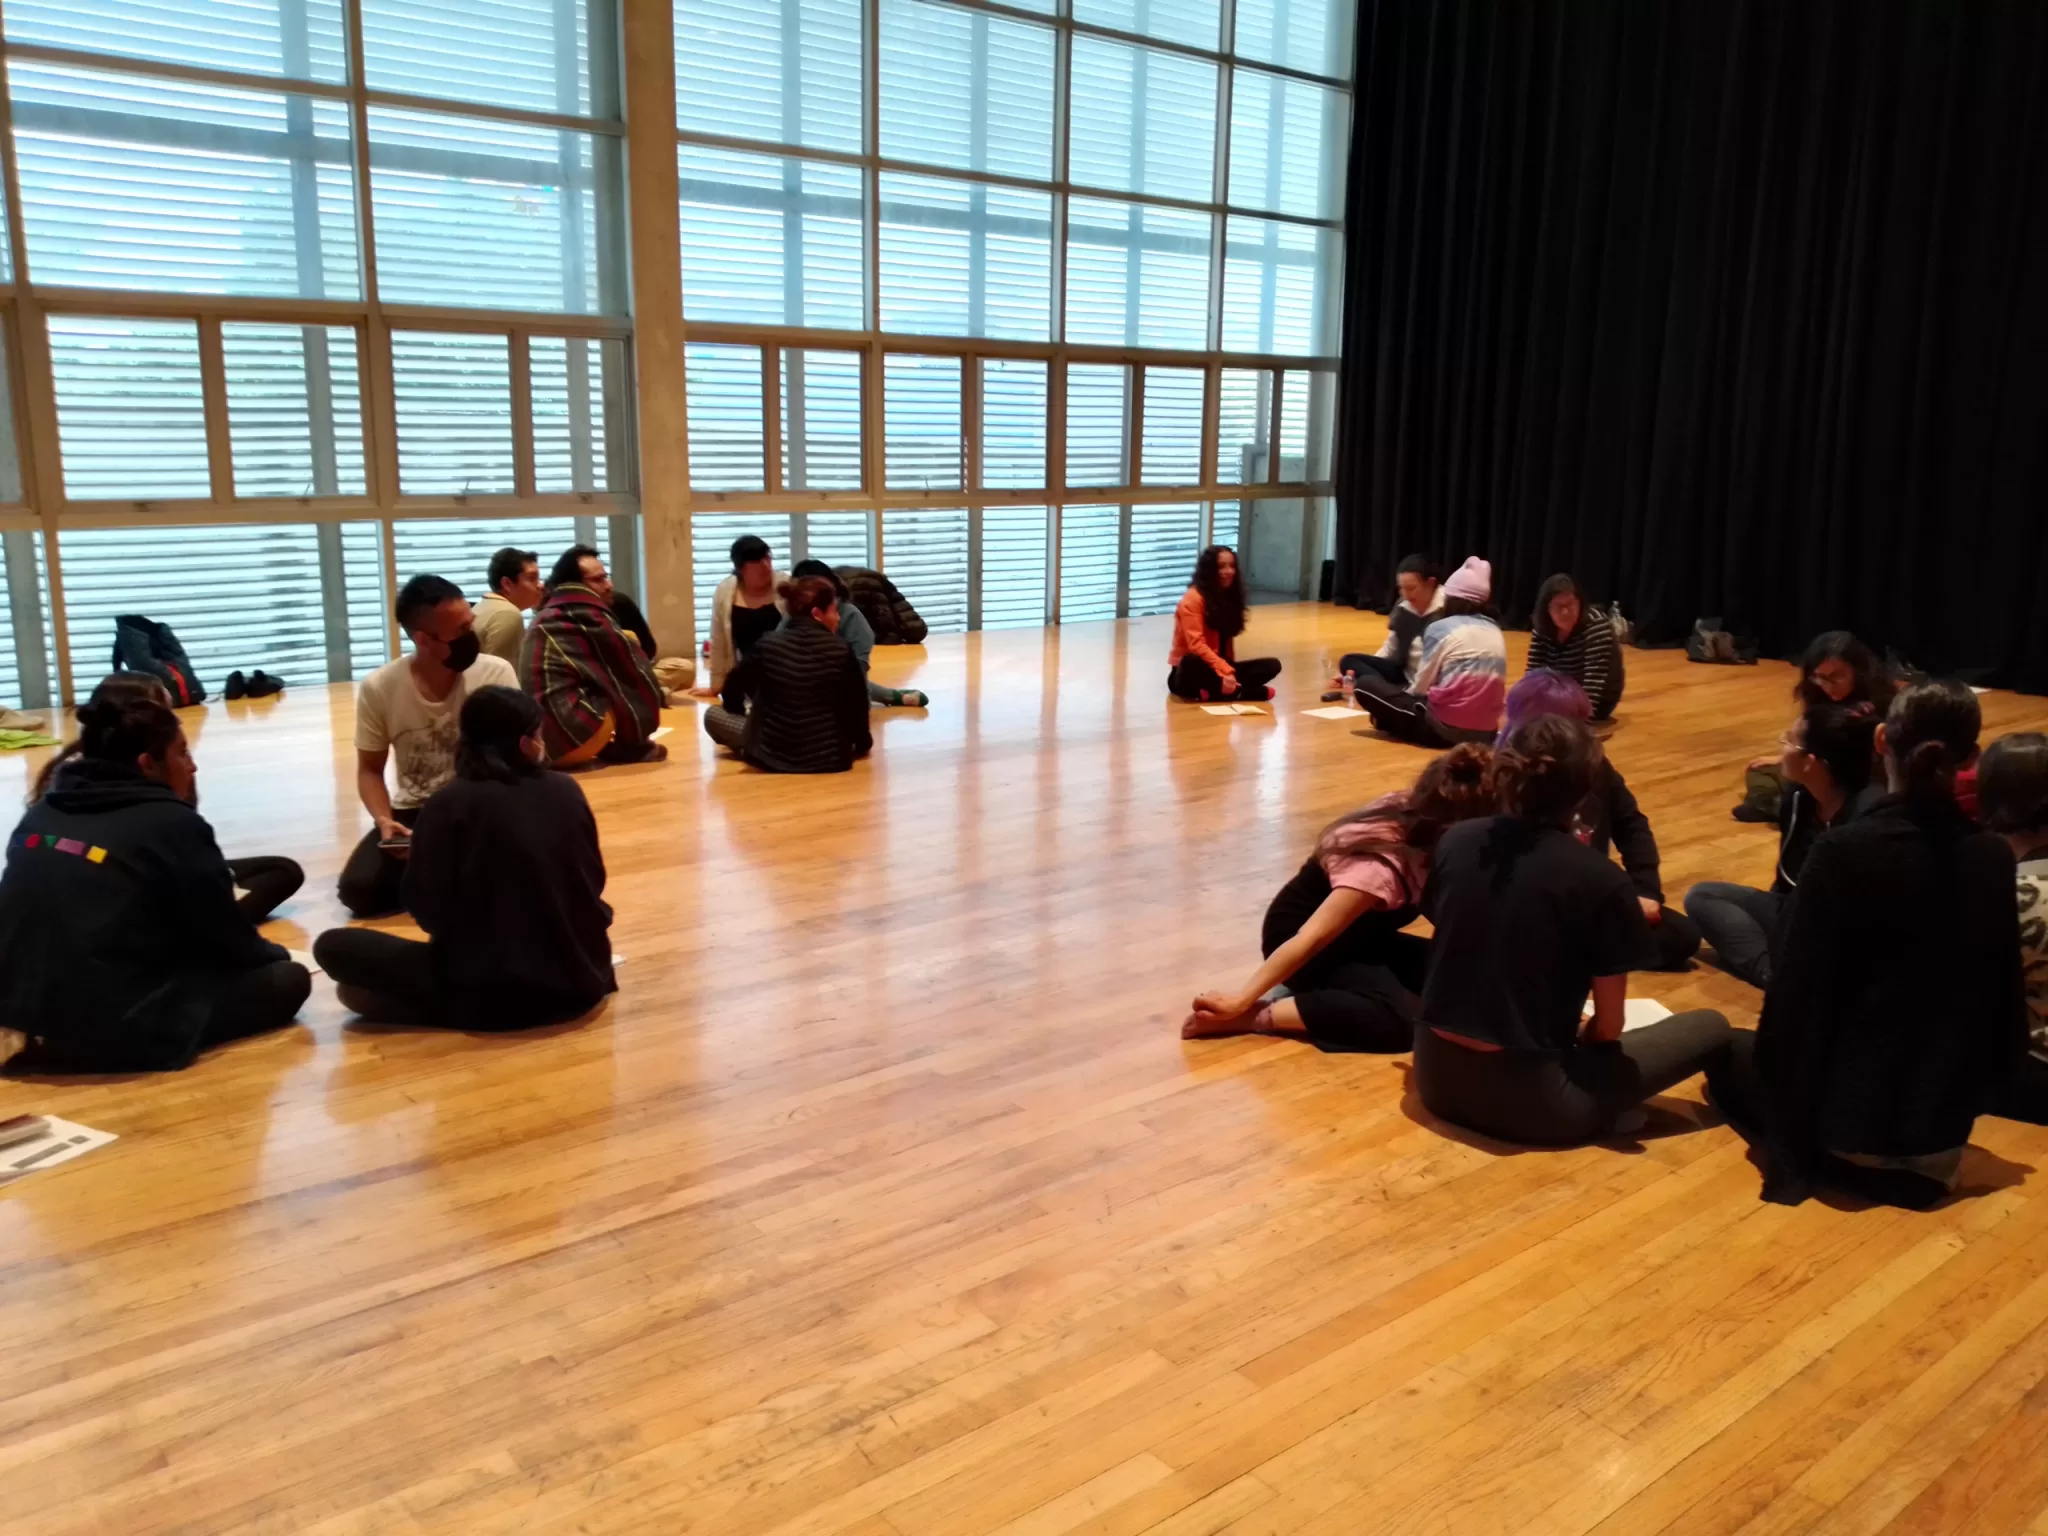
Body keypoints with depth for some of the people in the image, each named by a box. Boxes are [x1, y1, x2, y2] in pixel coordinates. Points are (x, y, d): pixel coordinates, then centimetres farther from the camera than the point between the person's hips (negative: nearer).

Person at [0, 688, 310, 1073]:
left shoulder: (41, 814, 10)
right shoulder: (173, 825, -9)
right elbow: (229, 943, 0)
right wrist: (274, 954, 22)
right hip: (114, 1033, -8)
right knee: (288, 979, 2)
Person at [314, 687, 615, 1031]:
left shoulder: (449, 804, -10)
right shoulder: (567, 792, 0)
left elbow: (424, 908, -6)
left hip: (490, 993, -5)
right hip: (579, 982, 5)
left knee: (332, 946, 7)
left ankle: (463, 1007, -6)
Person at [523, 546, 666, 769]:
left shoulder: (544, 618, 21)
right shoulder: (587, 613, -4)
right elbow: (629, 667, 2)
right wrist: (657, 695, 17)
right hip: (570, 734, -9)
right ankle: (630, 745, 9)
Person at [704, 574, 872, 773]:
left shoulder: (767, 645, -8)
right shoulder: (841, 651, -9)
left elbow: (733, 689, 6)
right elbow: (858, 705, -2)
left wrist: (740, 712, 28)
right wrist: (862, 743, 17)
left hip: (774, 757, -1)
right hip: (831, 758, 2)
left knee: (712, 714, 18)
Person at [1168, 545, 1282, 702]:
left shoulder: (1230, 597, 11)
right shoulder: (1193, 598, -12)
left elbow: (1226, 638, 12)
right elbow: (1196, 645, -21)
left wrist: (1228, 670, -5)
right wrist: (1226, 671, -32)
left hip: (1219, 668, 8)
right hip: (1190, 673, -7)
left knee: (1272, 665, -11)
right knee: (1192, 662, -42)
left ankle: (1213, 692, -26)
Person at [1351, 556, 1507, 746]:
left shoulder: (1440, 628, -6)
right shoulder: (1495, 630, 10)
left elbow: (1421, 686, -3)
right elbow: (1494, 684, 12)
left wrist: (1403, 693, 20)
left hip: (1446, 728, -7)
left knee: (1366, 684, 2)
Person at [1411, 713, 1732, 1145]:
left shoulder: (1454, 841, -2)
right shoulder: (1602, 882, -15)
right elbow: (1608, 1027, -6)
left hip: (1436, 1076, 5)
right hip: (1527, 1099, -5)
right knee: (1711, 1027, 12)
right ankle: (1596, 1113, 5)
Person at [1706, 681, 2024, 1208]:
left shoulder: (1844, 850, -21)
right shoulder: (1994, 859, -7)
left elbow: (1797, 985, -16)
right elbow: (2002, 996, 3)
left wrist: (1783, 1092, 1)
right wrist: (1973, 1100, 19)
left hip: (1847, 1109, -5)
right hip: (1945, 1119, 5)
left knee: (1731, 1054, 26)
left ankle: (1808, 1161, 6)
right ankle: (1918, 1163, 15)